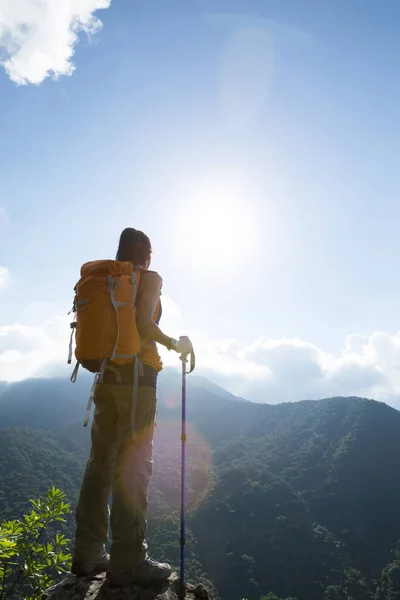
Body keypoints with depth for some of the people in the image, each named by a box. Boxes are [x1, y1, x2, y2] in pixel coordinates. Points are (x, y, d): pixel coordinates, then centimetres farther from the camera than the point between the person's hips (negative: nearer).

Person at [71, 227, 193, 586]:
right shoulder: (150, 279, -2)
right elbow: (144, 325, -17)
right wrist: (177, 345, -2)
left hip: (106, 375, 7)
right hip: (137, 375, -6)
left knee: (102, 462, 10)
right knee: (133, 466, -4)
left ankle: (88, 553, 16)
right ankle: (128, 562, 1)